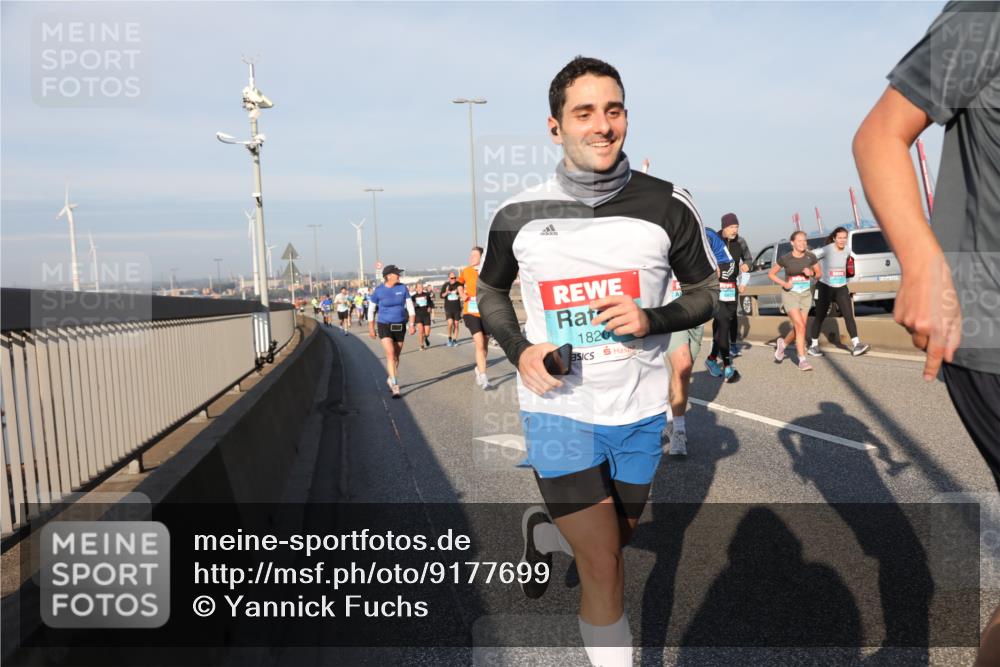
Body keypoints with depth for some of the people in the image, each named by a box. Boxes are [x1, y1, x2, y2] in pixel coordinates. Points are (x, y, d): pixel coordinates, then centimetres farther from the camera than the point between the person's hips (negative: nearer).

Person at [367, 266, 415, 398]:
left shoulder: (402, 288, -1)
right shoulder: (378, 291, -8)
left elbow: (410, 307, 2)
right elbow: (371, 309, 3)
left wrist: (411, 324, -6)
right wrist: (371, 328, 3)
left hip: (400, 326, 3)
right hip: (384, 326, -3)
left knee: (396, 356, 11)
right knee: (390, 353, -18)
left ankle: (390, 379, 34)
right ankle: (395, 385, -18)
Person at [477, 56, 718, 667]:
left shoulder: (667, 205, -6)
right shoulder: (518, 216, -5)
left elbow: (705, 293, 4)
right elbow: (491, 291, 12)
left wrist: (652, 319, -18)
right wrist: (519, 351, -7)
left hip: (640, 410, 3)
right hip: (559, 410, -2)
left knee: (615, 541, 22)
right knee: (603, 569, -6)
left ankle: (542, 533, 53)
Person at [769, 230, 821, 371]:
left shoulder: (810, 257, -3)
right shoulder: (785, 258, -9)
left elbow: (819, 273, 10)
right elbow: (771, 274, 2)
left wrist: (811, 273, -13)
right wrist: (783, 283, -15)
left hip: (806, 295, 4)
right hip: (790, 295, -4)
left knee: (798, 329, 6)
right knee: (800, 327, -15)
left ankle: (783, 343, 37)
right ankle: (802, 360, -6)